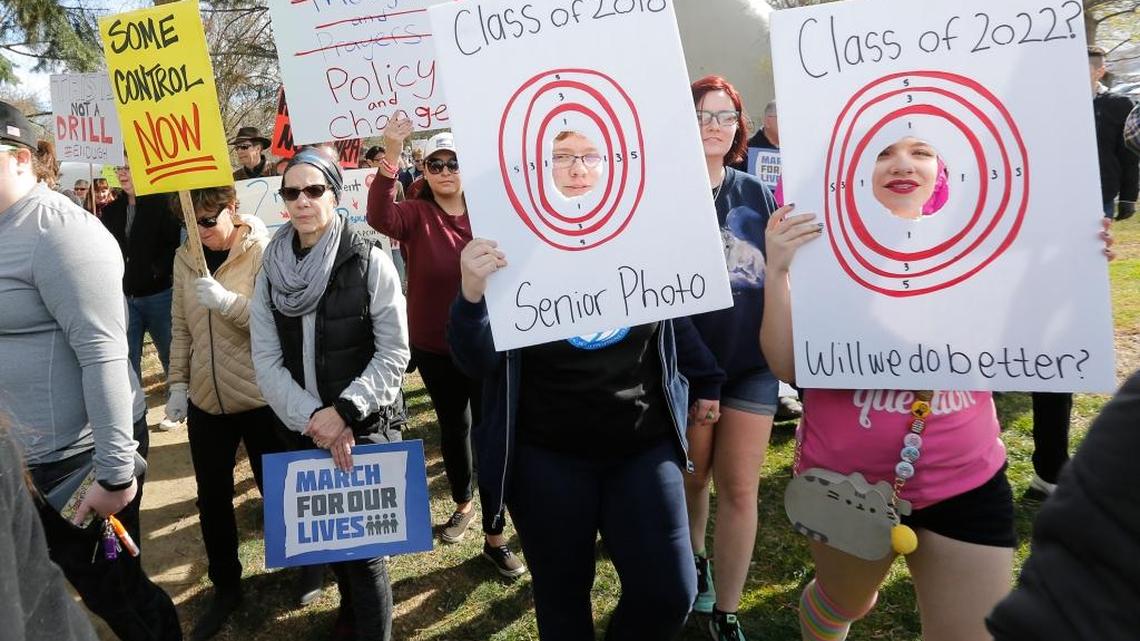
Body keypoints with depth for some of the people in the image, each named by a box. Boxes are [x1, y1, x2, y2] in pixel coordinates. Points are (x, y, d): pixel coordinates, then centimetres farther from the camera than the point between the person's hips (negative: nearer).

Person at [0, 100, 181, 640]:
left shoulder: (57, 231, -19)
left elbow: (103, 354, -24)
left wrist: (114, 471, -23)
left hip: (85, 451, -9)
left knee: (112, 585, 8)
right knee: (80, 574, 23)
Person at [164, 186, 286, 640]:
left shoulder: (262, 252, -11)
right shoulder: (185, 257, 6)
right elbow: (181, 326, 11)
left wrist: (227, 301, -29)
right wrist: (178, 383, 7)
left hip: (259, 397, -5)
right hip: (206, 398, 5)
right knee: (212, 498, 14)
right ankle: (225, 587, 32)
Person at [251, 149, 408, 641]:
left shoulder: (369, 263, -8)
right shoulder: (271, 272, 3)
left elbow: (394, 354, -10)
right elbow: (266, 361, -2)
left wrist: (343, 411, -17)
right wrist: (312, 419, -13)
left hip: (364, 428, -4)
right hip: (302, 432, 4)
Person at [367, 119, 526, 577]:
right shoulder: (416, 215, -6)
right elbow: (380, 217, -28)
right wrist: (391, 155, -40)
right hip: (434, 348, 1)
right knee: (454, 427, 19)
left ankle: (494, 535, 15)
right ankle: (463, 504, 44)